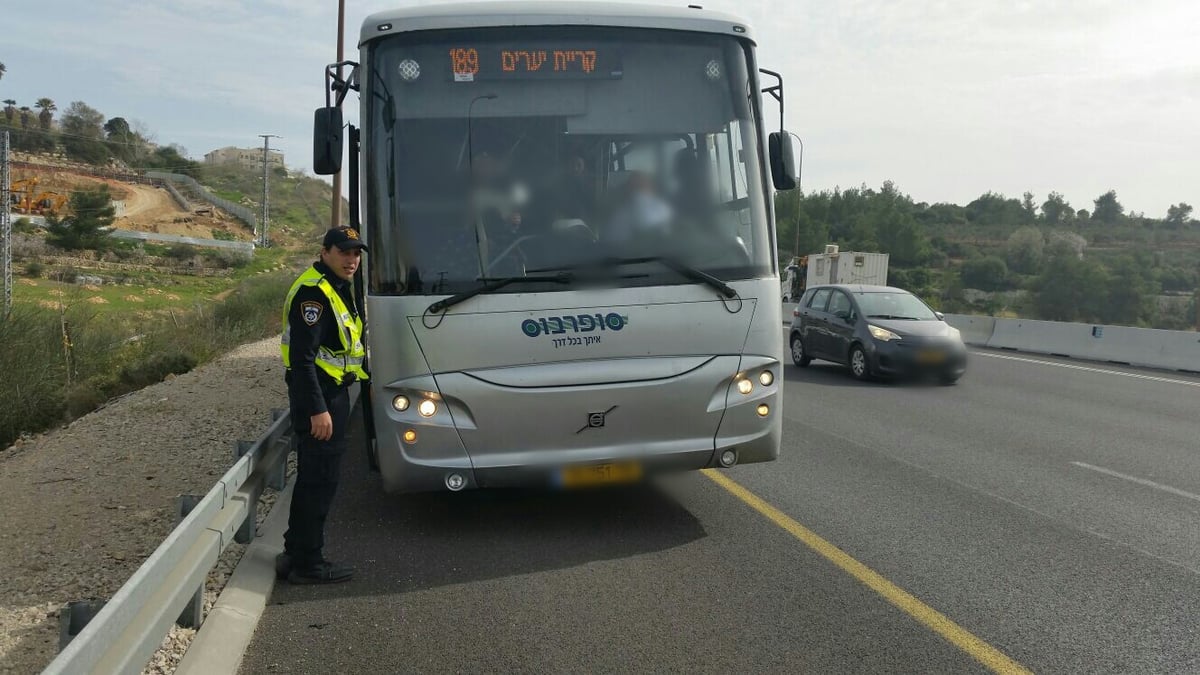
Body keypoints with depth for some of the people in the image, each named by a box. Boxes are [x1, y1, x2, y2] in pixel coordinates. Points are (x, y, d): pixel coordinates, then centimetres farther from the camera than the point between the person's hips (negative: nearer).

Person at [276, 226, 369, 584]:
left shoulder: (337, 289, 16)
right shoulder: (313, 292, -18)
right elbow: (302, 356, -24)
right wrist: (317, 409, -27)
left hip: (332, 393, 11)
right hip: (317, 396, -11)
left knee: (313, 477, 16)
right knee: (318, 478, -5)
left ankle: (297, 554, 27)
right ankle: (307, 563, 4)